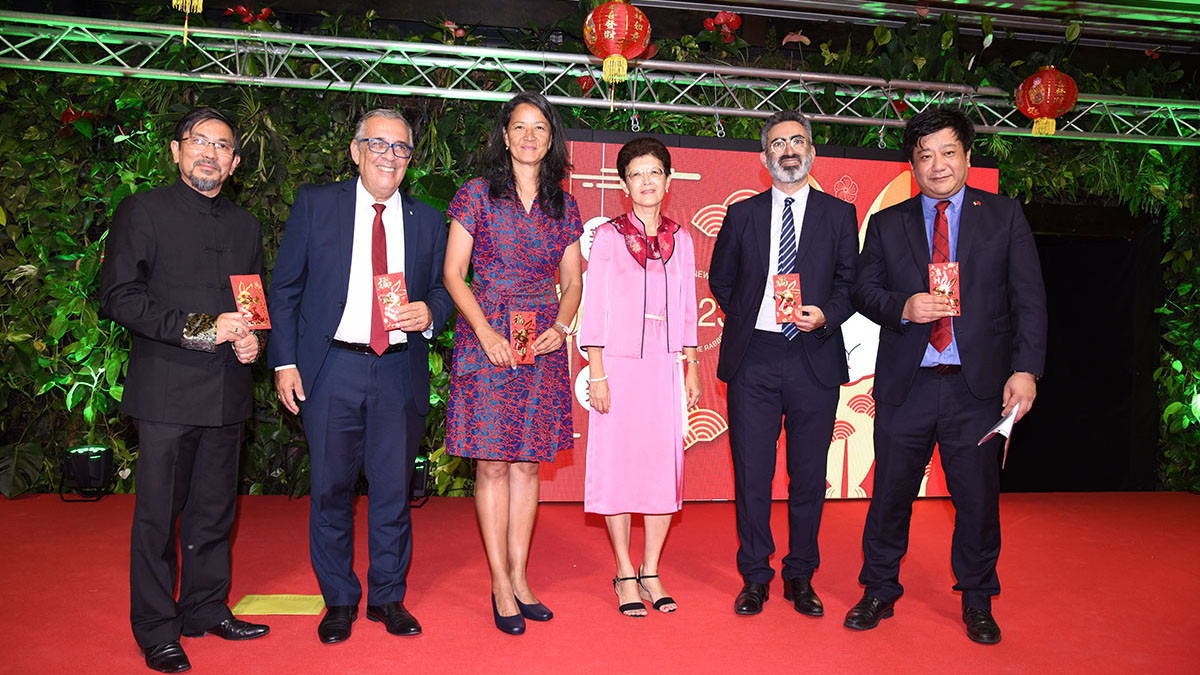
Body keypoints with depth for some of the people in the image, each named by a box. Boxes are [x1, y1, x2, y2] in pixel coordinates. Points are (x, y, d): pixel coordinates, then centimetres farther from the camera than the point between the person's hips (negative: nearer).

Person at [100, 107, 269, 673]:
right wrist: (198, 329, -16)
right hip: (165, 390, -5)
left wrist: (251, 339, 2)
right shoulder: (142, 211, 0)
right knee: (159, 512, 2)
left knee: (215, 508, 12)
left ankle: (206, 609, 27)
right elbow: (118, 297, -9)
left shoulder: (245, 225, 16)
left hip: (227, 391, 5)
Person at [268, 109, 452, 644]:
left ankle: (388, 597, 25)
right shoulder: (314, 205, 5)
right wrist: (284, 361, -3)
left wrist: (429, 312, -10)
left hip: (400, 373, 2)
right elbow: (284, 288, 5)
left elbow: (442, 291, 14)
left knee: (394, 489, 8)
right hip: (332, 368, -1)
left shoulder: (427, 222, 10)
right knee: (331, 490, 7)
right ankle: (339, 601, 24)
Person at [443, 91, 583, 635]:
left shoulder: (563, 205, 11)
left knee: (527, 462, 7)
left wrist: (560, 326, -5)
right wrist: (486, 332, -13)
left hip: (542, 344, 3)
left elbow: (572, 282, 14)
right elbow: (453, 274, -2)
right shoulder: (477, 194, 2)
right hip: (486, 338, -3)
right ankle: (501, 585, 9)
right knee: (493, 463, -1)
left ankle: (519, 576, 17)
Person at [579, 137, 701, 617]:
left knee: (665, 465, 4)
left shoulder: (680, 239, 10)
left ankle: (650, 571, 17)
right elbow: (594, 309, -1)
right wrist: (596, 374, -7)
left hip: (666, 369, 3)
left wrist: (692, 371, 10)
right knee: (618, 465, 1)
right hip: (620, 366, -3)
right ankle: (625, 574, 14)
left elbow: (687, 310, 13)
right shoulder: (608, 236, 1)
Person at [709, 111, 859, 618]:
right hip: (753, 359, 0)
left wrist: (825, 315, -11)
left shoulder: (839, 214, 9)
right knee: (751, 474, 3)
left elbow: (850, 281, 7)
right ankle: (754, 577, 18)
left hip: (815, 358, 0)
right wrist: (745, 320, 7)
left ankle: (801, 577, 22)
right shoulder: (741, 215, 10)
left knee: (809, 475, 6)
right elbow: (720, 280, 18)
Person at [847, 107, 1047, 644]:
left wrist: (1026, 369, -8)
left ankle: (977, 603, 26)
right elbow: (864, 291, 8)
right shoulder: (887, 224, 11)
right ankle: (879, 591, 26)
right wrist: (903, 307, -13)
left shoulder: (1005, 216, 7)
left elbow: (1028, 299, 2)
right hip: (905, 385, 1)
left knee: (978, 498, 6)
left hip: (979, 384, 0)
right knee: (890, 494, 8)